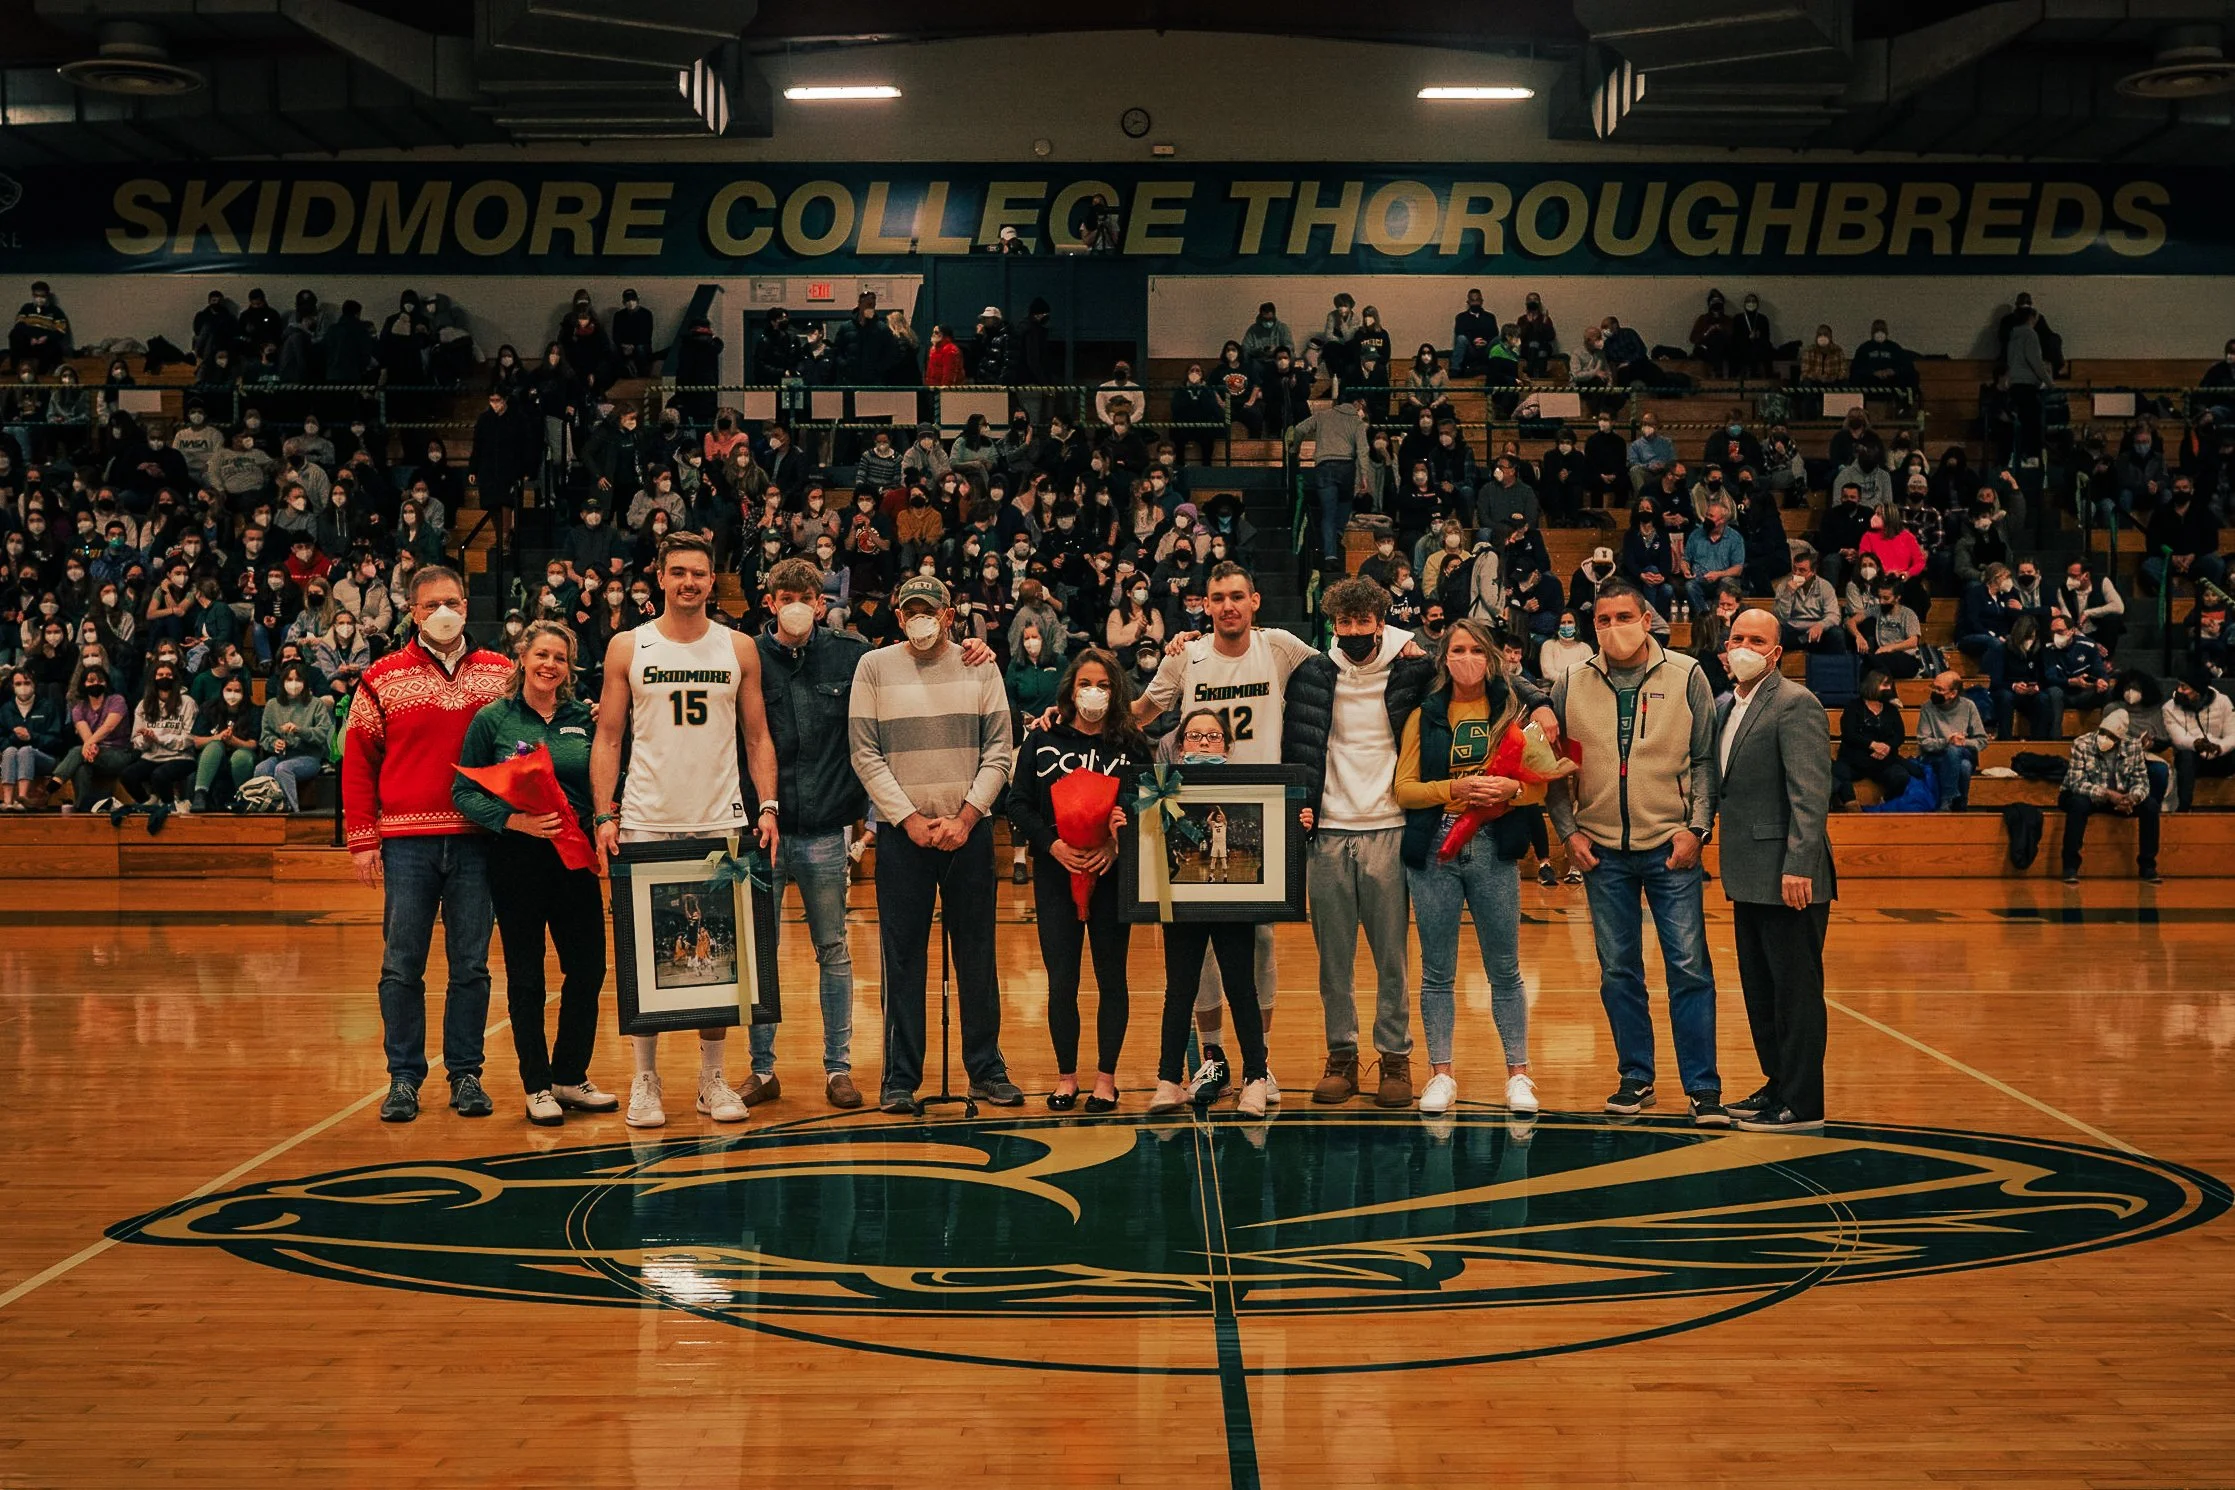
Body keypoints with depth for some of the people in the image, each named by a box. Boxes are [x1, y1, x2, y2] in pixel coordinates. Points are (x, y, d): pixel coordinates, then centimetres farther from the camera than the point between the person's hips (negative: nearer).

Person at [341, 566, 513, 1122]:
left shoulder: (500, 674, 8)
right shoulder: (384, 679, 5)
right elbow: (357, 761, 5)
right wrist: (362, 839, -2)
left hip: (477, 842, 1)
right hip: (407, 843, -1)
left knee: (471, 966, 5)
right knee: (402, 967, 2)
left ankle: (466, 1075, 13)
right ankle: (404, 1078, 10)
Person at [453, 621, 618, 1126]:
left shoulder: (584, 719, 6)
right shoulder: (492, 719, -3)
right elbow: (465, 791, -5)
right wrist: (515, 820, -18)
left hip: (575, 857, 3)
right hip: (516, 858, -3)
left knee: (588, 967, 3)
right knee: (526, 975, 3)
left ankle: (570, 1076, 19)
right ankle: (537, 1085, 12)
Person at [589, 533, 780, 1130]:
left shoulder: (739, 648, 6)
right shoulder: (628, 648, 3)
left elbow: (757, 736, 9)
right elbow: (607, 738, 3)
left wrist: (767, 807, -2)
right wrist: (604, 816, -6)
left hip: (721, 822, 1)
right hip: (645, 822, -1)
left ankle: (712, 1078, 13)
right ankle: (645, 1080, 10)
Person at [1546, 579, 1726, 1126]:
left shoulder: (1685, 677, -2)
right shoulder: (1571, 687, 3)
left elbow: (1707, 758, 1)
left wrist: (1696, 827, -7)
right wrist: (1568, 830, 1)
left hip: (1671, 849, -2)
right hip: (1601, 851, 2)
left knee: (1689, 968, -4)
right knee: (1618, 972, 8)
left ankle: (1703, 1088, 2)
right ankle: (1636, 1079, 19)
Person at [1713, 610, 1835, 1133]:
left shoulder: (1795, 704, -12)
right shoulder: (1726, 706, 15)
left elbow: (1811, 794, -18)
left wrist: (1798, 866, -24)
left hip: (1788, 878, -9)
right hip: (1749, 876, 9)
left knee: (1796, 990, -2)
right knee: (1760, 991, 15)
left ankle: (1802, 1105, 3)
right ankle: (1778, 1086, 25)